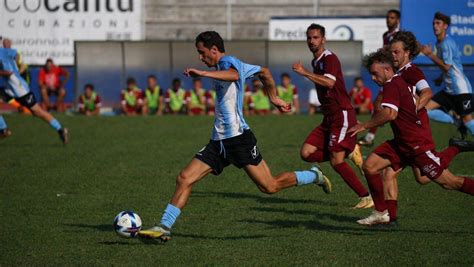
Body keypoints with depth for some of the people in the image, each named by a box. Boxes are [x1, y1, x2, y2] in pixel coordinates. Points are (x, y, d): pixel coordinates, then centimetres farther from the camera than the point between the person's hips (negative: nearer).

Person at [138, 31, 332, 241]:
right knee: (184, 179, -2)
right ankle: (164, 227, -3)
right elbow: (264, 73, 33)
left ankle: (313, 176, 16)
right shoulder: (237, 65, 20)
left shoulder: (227, 62, -8)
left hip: (237, 136, -10)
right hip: (219, 141, 10)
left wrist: (203, 73, -39)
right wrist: (274, 99, 39)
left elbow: (233, 75, -34)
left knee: (270, 187, -6)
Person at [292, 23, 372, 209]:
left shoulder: (329, 58, -11)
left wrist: (305, 73, -28)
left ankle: (367, 198, -7)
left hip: (342, 115, -9)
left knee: (336, 161, -14)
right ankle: (349, 152, 6)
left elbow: (329, 82, -30)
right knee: (306, 153, -3)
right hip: (329, 117, 9)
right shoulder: (315, 62, 17)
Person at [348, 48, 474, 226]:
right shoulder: (402, 82, 11)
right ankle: (381, 214, 6)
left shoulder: (392, 85, -17)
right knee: (369, 166, 0)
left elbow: (390, 113, -32)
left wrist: (364, 126, -23)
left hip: (417, 143, -10)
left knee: (448, 182, -6)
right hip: (402, 143, 10)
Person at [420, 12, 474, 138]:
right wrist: (441, 79, 16)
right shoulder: (439, 43, 14)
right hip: (449, 90, 9)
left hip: (460, 89, -9)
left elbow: (446, 66, -20)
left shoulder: (447, 43, -14)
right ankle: (459, 123, 7)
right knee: (425, 110, -3)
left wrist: (430, 54, -15)